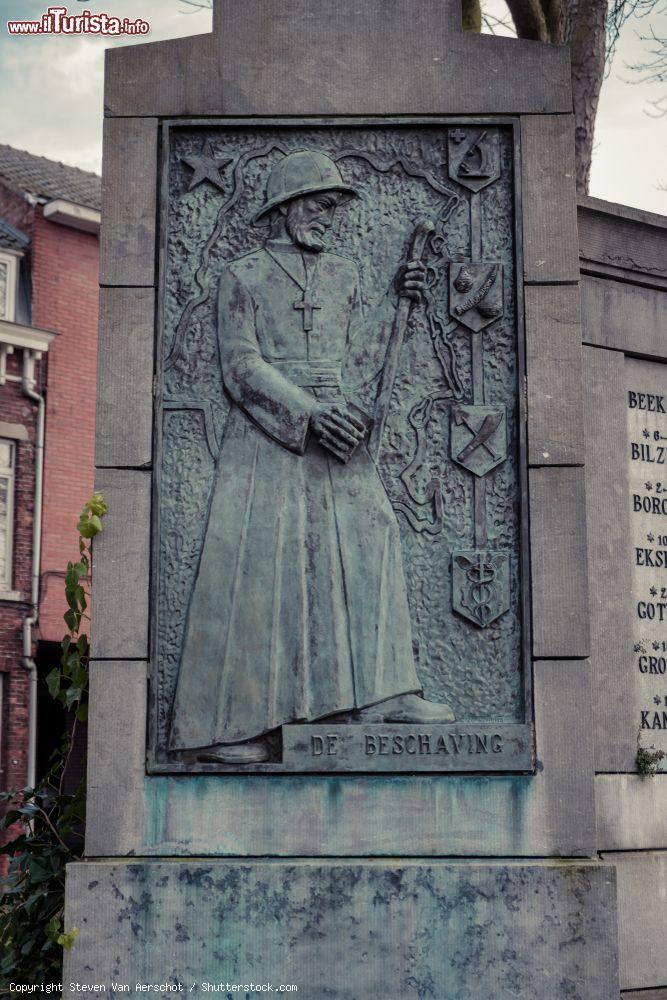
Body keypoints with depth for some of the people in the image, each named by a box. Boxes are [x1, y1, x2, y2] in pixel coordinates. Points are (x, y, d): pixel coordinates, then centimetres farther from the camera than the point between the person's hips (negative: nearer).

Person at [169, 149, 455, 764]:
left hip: (335, 433, 5)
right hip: (267, 436, -5)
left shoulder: (343, 276, 19)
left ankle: (381, 693, -6)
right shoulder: (244, 276, 4)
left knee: (368, 536, -8)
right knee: (255, 564, -8)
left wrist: (394, 305, 6)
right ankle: (221, 725, -4)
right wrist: (308, 412, -18)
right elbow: (242, 365, -6)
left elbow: (354, 362, 16)